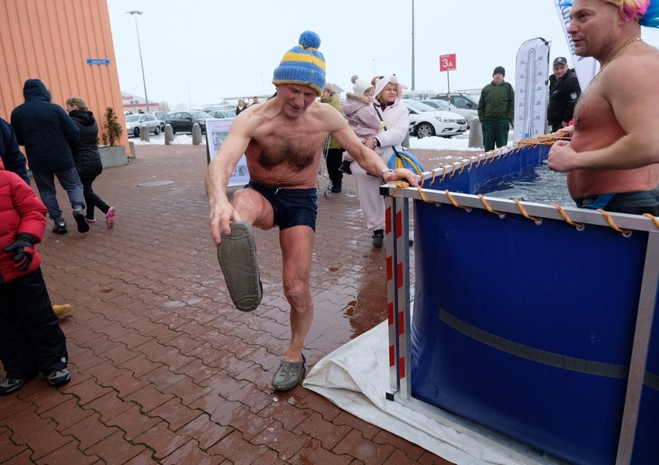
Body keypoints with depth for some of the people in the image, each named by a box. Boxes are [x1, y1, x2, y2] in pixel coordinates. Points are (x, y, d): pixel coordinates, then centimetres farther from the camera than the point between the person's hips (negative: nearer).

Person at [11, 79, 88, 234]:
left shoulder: (17, 113, -1)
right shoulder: (55, 108, -8)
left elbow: (18, 140, 5)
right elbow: (74, 132, -10)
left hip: (37, 161, 2)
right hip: (62, 158, -1)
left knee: (47, 192, 14)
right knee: (74, 185, 12)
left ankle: (59, 223, 12)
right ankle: (78, 208, -15)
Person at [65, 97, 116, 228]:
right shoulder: (92, 120, 10)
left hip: (82, 163, -7)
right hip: (95, 161, 7)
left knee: (86, 190, 3)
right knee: (87, 187, 21)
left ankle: (107, 209, -17)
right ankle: (90, 215, 25)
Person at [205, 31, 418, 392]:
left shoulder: (327, 118, -13)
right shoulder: (252, 120, -22)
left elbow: (361, 152, 0)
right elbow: (220, 164, -38)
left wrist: (385, 172, -22)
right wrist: (218, 201, -60)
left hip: (300, 202, 1)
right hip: (261, 196, 0)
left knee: (296, 288, -3)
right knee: (242, 201, -39)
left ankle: (294, 355, 22)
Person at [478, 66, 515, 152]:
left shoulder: (508, 87, 7)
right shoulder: (486, 88, 11)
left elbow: (512, 105, 3)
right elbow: (481, 106, 10)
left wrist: (509, 119, -7)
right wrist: (482, 119, 0)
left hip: (503, 122, -2)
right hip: (488, 122, 2)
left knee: (502, 146, 1)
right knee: (488, 147, 4)